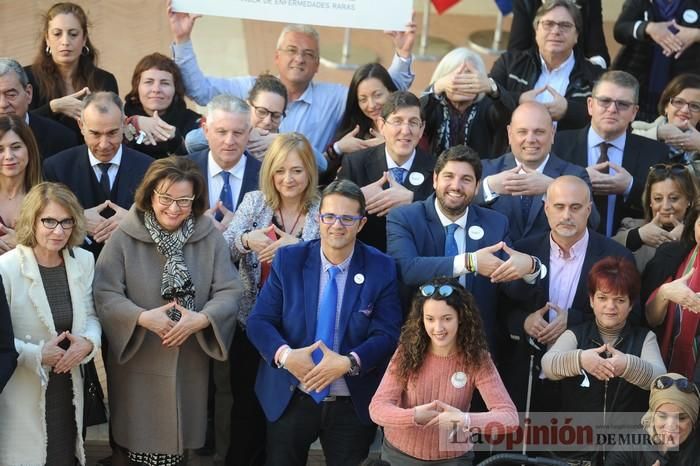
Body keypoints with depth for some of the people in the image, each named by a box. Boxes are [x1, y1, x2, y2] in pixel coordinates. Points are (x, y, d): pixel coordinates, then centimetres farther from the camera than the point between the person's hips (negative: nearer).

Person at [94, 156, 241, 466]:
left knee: (178, 441, 11)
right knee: (141, 438, 7)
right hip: (138, 363, -1)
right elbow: (105, 294, -10)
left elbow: (229, 292, -5)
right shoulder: (125, 237, -7)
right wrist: (143, 317, -23)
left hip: (190, 363, 2)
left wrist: (200, 319, -22)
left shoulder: (210, 237, -2)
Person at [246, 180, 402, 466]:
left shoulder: (381, 269, -5)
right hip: (289, 399, 1)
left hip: (353, 405, 0)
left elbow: (388, 333, -10)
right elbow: (259, 321, -5)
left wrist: (349, 362, -26)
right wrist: (285, 354, -24)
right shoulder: (288, 260, -3)